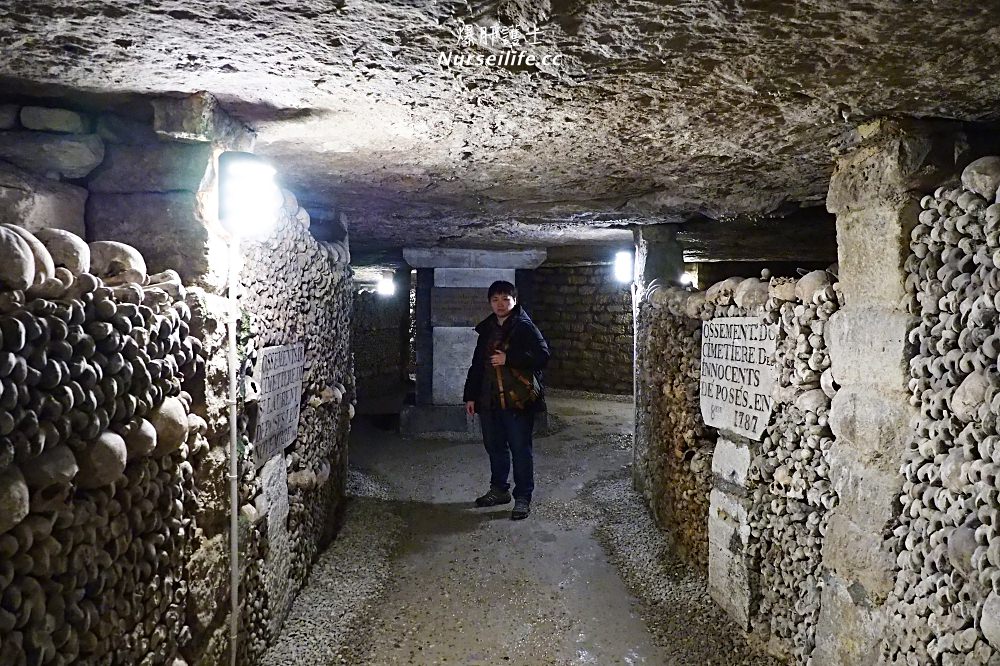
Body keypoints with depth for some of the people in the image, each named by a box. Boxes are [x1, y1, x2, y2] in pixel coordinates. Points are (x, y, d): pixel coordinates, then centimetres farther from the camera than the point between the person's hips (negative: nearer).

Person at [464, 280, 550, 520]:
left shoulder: (525, 327, -5)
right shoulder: (487, 330, 15)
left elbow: (542, 356, -16)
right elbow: (477, 364, 19)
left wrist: (509, 359, -20)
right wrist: (471, 396, 15)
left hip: (518, 401, -7)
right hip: (489, 399, 7)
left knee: (520, 450, -1)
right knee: (495, 447, 16)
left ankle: (523, 498, 7)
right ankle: (499, 490, 31)